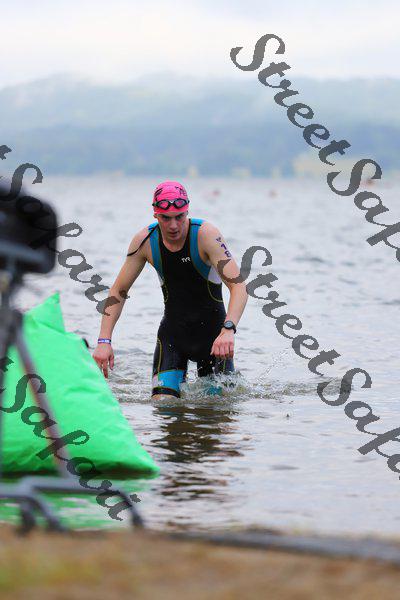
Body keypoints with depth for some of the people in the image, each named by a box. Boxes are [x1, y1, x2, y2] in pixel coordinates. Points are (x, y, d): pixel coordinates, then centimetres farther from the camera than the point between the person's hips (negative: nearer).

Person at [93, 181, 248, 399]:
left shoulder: (206, 234, -22)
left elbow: (238, 286, -30)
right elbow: (118, 291, -2)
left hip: (213, 331, -2)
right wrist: (104, 341, -13)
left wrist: (228, 330, -47)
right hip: (172, 332, 2)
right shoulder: (145, 240, -11)